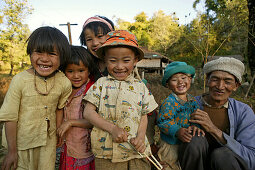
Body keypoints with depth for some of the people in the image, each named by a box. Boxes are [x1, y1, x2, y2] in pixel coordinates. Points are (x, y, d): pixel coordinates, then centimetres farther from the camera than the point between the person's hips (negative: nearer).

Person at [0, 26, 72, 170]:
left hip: (49, 141, 2)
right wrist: (12, 151, -8)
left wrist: (58, 134, 8)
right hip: (22, 142, -1)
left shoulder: (64, 83, -14)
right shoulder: (20, 80, -19)